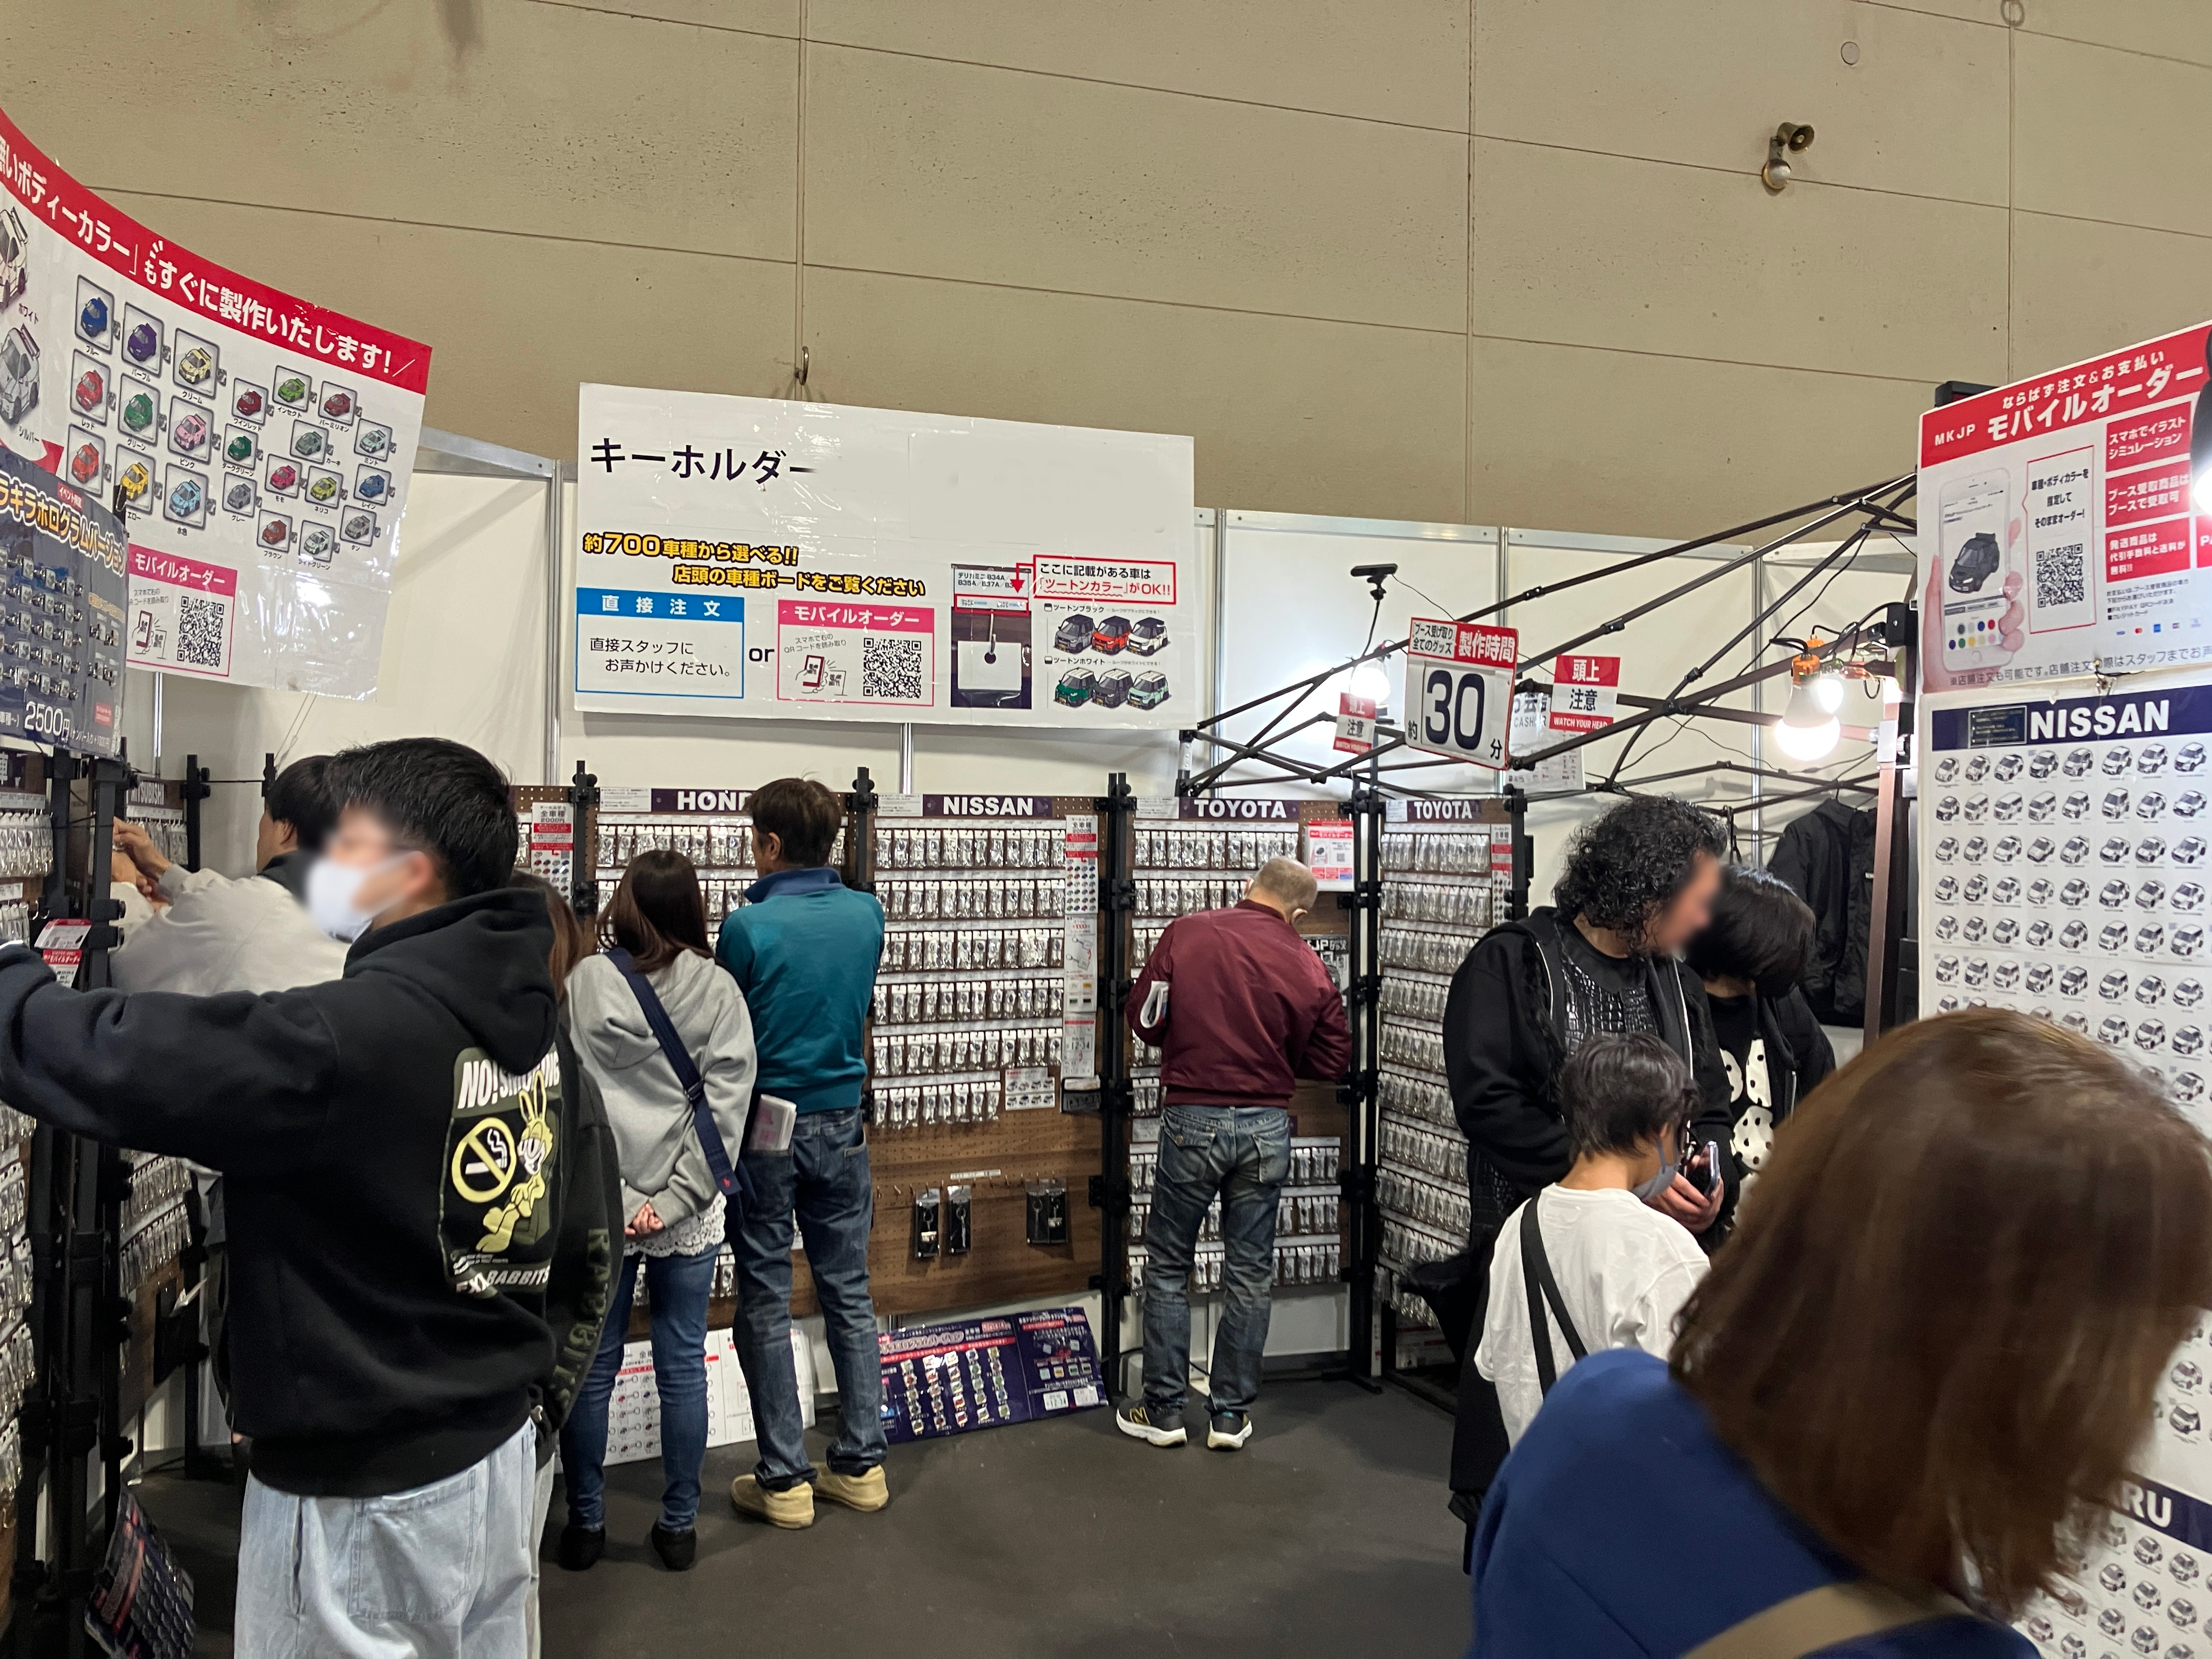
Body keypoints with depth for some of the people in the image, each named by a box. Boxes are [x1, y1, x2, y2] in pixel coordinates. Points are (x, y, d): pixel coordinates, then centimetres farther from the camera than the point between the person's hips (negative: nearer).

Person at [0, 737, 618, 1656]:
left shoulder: (348, 1037, -23)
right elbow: (584, 1246, 8)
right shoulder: (539, 1025, 2)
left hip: (364, 1483, -8)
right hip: (501, 1445, 8)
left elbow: (117, 1061, -23)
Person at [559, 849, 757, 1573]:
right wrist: (672, 1200, -9)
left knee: (591, 1366, 13)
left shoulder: (583, 983, -7)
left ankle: (585, 1523, 25)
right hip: (689, 1214, 1)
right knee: (683, 1368, 11)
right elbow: (726, 1104, -9)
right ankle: (679, 1526, 22)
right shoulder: (718, 990, -5)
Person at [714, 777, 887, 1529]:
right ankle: (861, 1465, 21)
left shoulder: (748, 926, -16)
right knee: (850, 1297, 13)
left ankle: (785, 1481, 14)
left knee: (766, 1306, 7)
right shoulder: (867, 914, -2)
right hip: (841, 1126, 4)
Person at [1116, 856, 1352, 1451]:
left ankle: (1163, 1410, 17)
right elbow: (1332, 1061, 4)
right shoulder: (1307, 964, -3)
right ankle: (1231, 1413, 20)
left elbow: (1144, 1019, -1)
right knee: (1250, 1272, 12)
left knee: (1168, 1266, 12)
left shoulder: (1186, 934, -7)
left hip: (1192, 1118, -1)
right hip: (1267, 1127, 2)